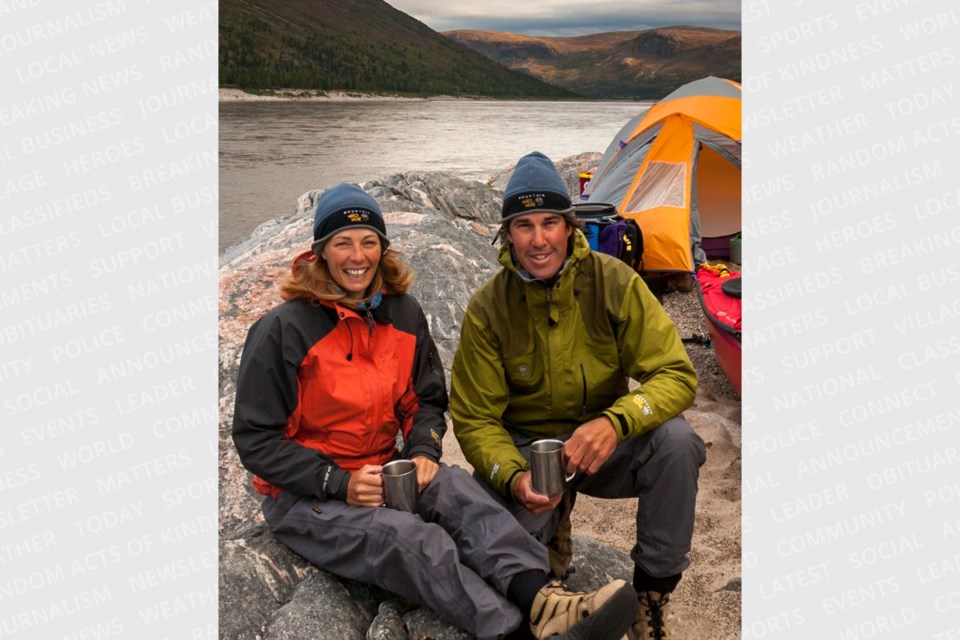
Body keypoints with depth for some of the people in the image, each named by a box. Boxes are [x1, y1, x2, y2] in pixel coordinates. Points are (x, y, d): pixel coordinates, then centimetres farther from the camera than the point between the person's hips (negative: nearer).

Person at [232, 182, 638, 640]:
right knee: (408, 537, -31)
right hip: (305, 497, -5)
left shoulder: (402, 313, 2)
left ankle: (540, 598, -44)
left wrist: (424, 452, -9)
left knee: (454, 489, -27)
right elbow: (255, 439, -11)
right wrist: (339, 484, -21)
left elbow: (427, 399, 12)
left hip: (383, 472, 5)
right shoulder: (282, 330, -14)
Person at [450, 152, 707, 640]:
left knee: (675, 440, -30)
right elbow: (475, 419, -8)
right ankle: (550, 529, 14)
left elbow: (675, 375, -16)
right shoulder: (488, 308, -13)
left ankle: (651, 593, -9)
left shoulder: (614, 282, -14)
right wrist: (513, 476, -29)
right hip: (526, 447, 0)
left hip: (604, 445, 1)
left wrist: (616, 421, -37)